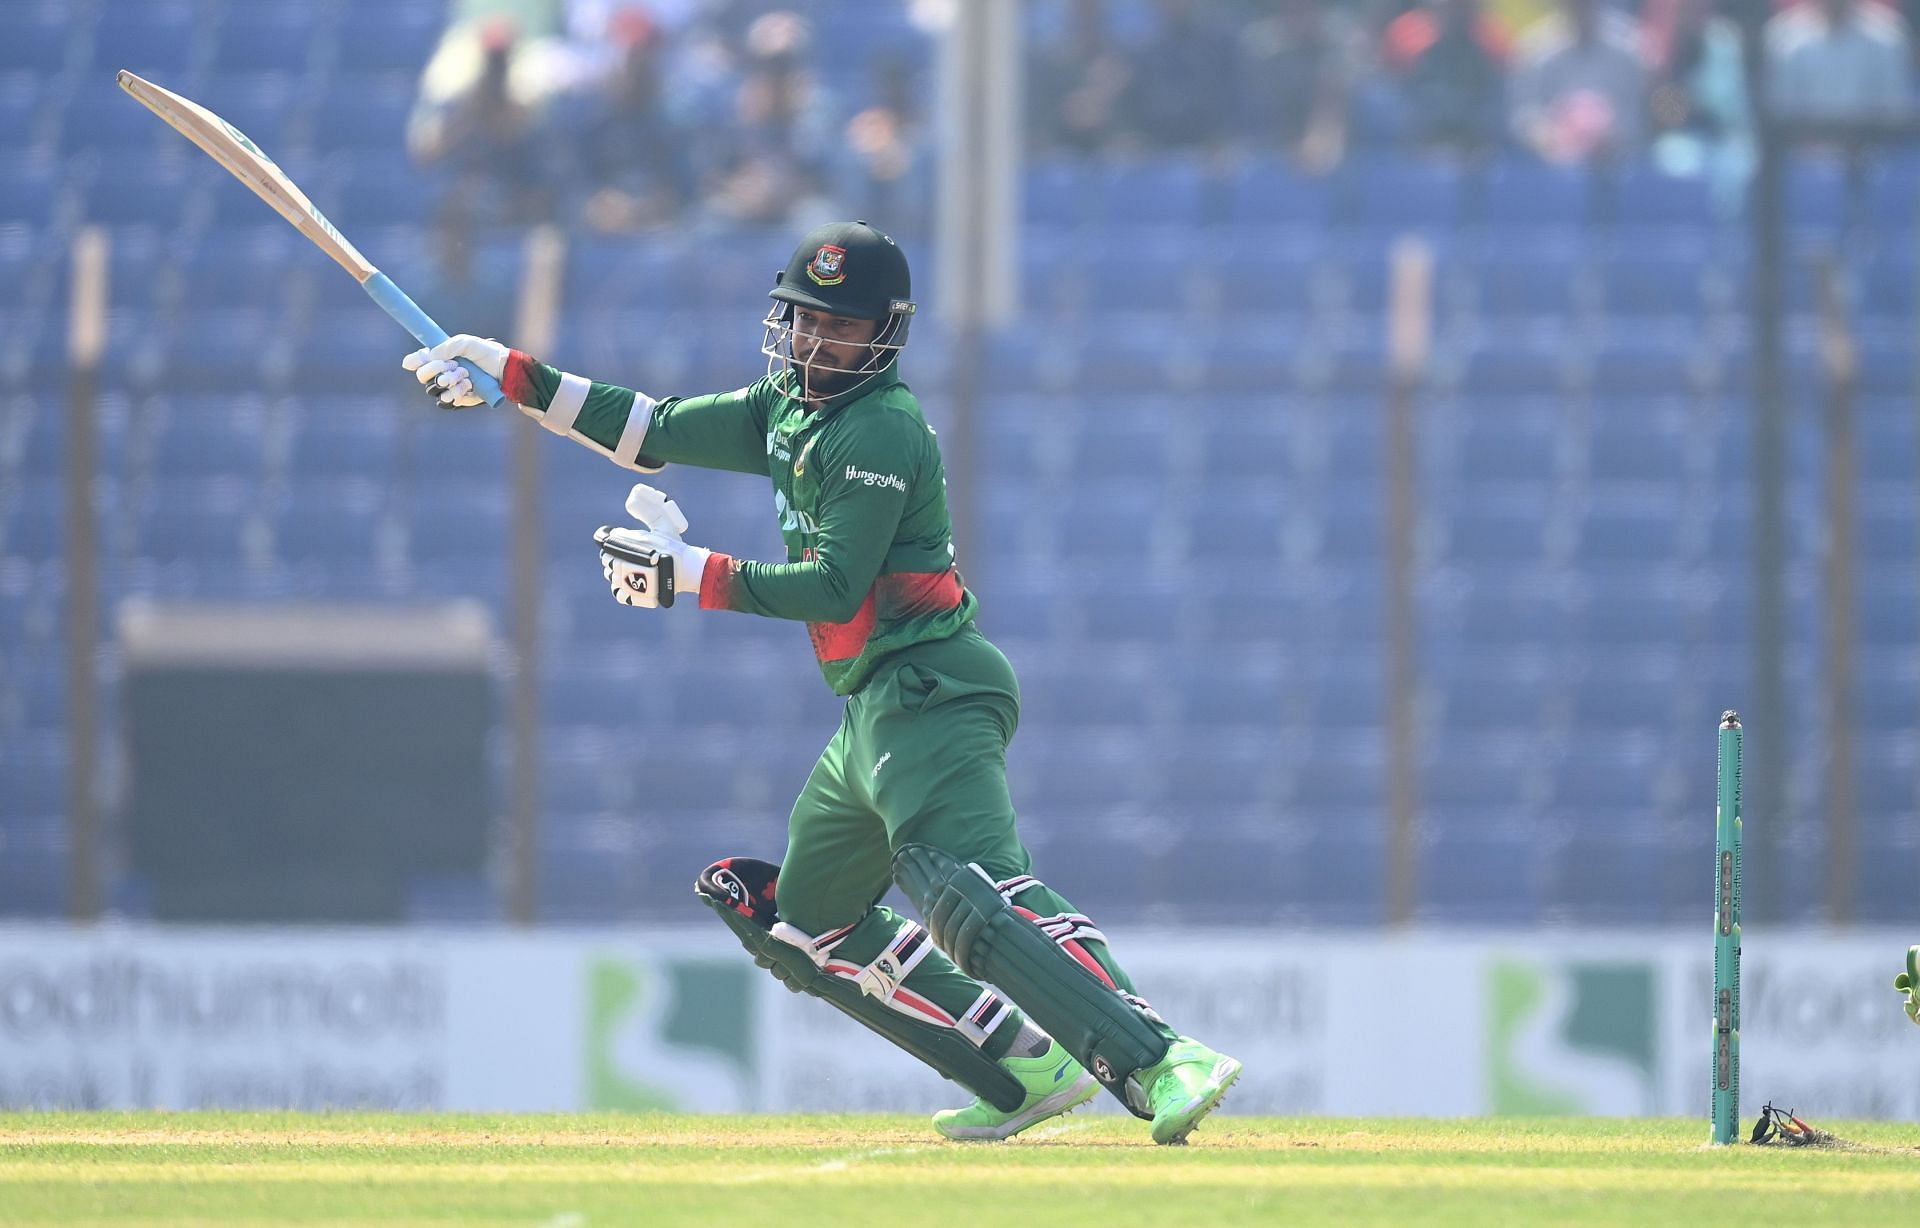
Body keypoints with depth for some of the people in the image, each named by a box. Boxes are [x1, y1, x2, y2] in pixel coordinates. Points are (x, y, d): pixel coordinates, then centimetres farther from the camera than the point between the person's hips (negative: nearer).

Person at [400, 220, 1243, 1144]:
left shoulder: (882, 431, -12)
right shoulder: (791, 408, 17)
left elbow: (835, 587, -19)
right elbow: (655, 432, 23)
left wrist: (687, 574, -17)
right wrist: (511, 376, 19)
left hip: (928, 691, -11)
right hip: (877, 711, 11)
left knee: (973, 901, -30)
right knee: (807, 925, 17)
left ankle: (1161, 1065, -45)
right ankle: (1029, 1070, 7)